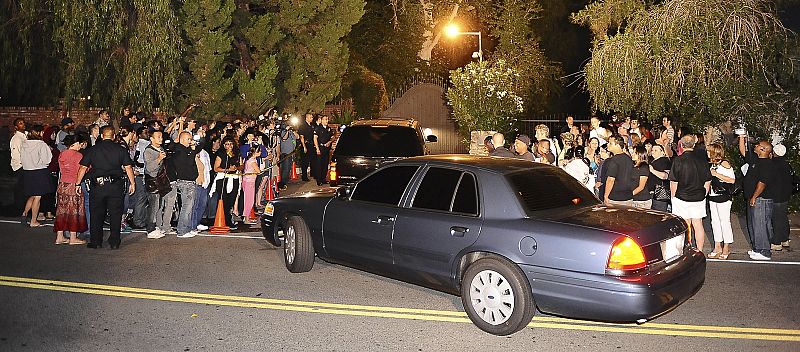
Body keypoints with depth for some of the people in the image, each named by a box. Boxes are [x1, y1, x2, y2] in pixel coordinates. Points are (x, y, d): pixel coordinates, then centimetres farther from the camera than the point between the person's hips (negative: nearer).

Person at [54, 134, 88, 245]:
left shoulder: (61, 154, 7)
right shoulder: (78, 155, -12)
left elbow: (62, 169, 15)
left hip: (62, 184, 6)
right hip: (74, 185, -6)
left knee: (62, 210, 11)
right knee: (74, 211, 2)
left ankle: (59, 237, 16)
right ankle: (73, 238, 6)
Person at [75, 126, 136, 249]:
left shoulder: (92, 150, 3)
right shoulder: (121, 150, 1)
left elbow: (83, 168, 5)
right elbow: (128, 167, -2)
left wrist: (78, 183, 12)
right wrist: (132, 183, 5)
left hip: (97, 185, 1)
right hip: (116, 185, 0)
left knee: (96, 214, 11)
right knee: (115, 214, 6)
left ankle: (96, 242, 14)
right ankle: (114, 242, 7)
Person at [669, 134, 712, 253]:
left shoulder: (678, 160, -12)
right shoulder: (702, 159, 1)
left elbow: (673, 182, -10)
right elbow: (708, 181, 7)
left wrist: (673, 196, 1)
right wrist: (703, 194, 18)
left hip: (682, 197, -4)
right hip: (699, 198, 4)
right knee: (698, 225, 11)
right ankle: (700, 252, 17)